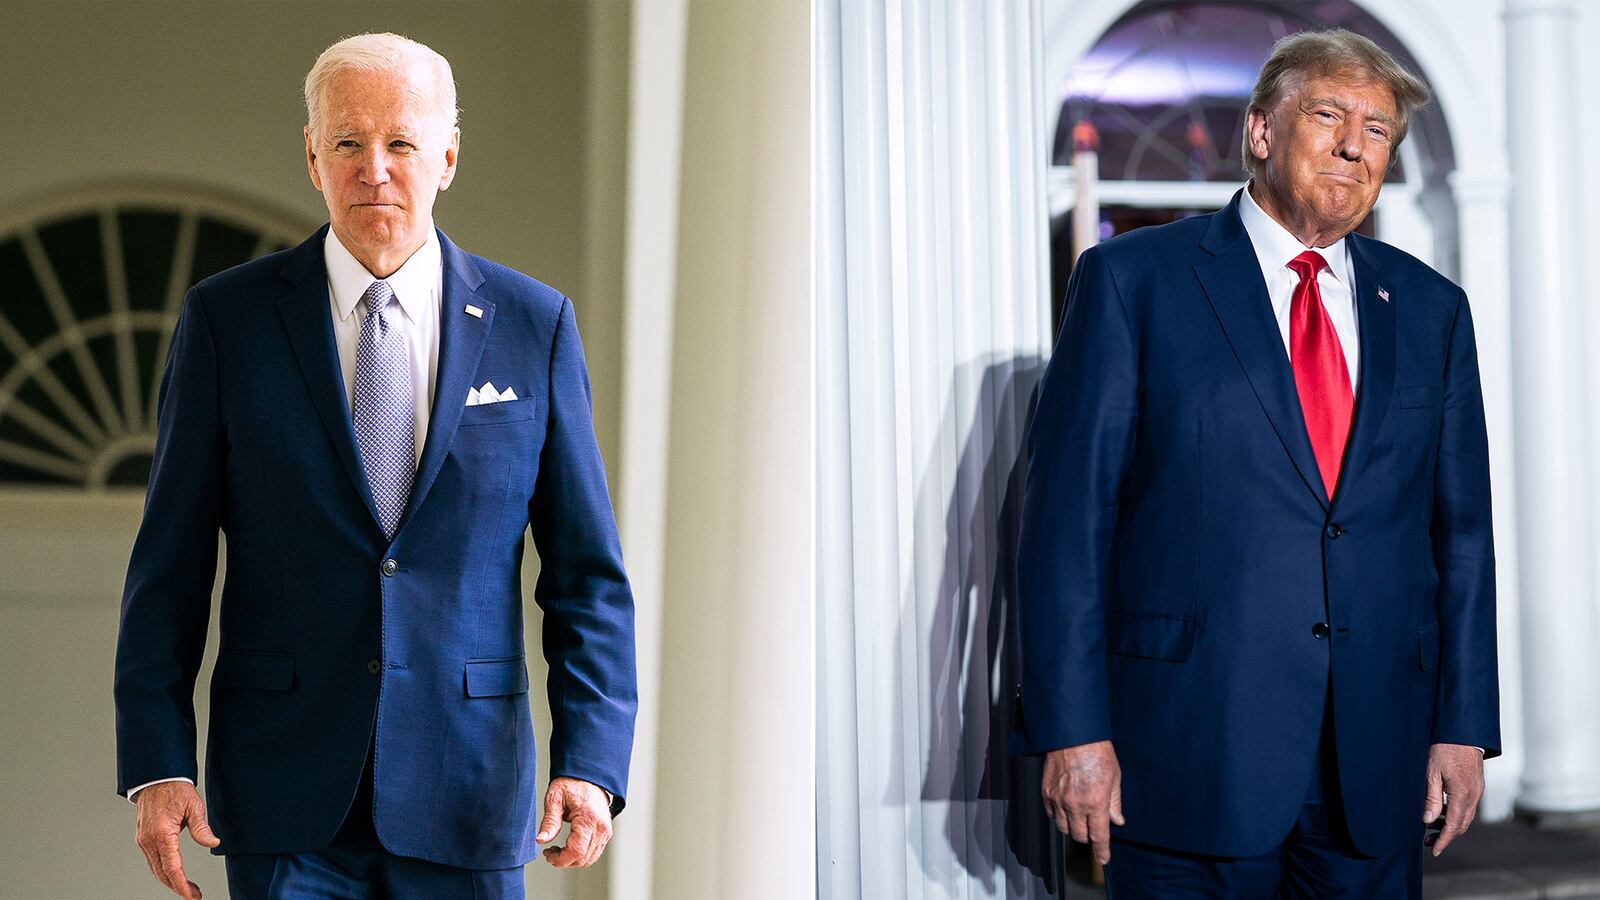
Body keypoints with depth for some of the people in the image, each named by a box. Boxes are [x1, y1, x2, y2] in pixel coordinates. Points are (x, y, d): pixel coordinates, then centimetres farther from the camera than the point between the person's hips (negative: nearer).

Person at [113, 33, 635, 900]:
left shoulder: (532, 324, 3)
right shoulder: (226, 317, 2)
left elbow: (587, 571, 3)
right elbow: (170, 563, 2)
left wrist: (589, 762, -8)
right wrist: (157, 764, -7)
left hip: (464, 793, 1)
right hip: (287, 792, -1)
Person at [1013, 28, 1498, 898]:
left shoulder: (1430, 309, 13)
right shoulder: (1133, 279, 0)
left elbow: (1461, 529, 13)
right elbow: (1067, 511, -5)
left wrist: (1463, 726, 6)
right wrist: (1072, 729, -11)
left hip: (1376, 767, 4)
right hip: (1193, 754, -4)